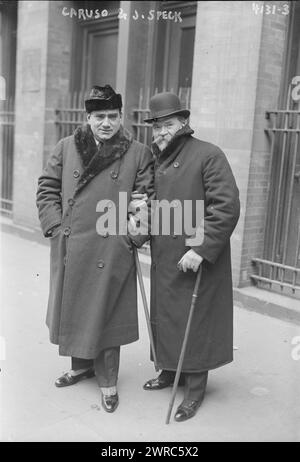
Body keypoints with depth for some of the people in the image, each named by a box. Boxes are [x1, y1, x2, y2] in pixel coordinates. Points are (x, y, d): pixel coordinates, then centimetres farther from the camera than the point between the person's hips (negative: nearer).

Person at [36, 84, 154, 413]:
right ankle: (81, 366, 37)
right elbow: (47, 188, 8)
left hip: (112, 251, -3)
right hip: (70, 249, 3)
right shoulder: (66, 148, 6)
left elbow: (147, 200, 0)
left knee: (106, 314, 5)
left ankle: (107, 380, 21)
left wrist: (134, 236, -8)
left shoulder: (138, 154, 1)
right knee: (72, 308, 15)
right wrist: (55, 225, -2)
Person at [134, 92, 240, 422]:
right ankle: (169, 371, 37)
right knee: (164, 315, 16)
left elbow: (227, 207, -17)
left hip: (197, 259, -6)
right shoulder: (155, 159, 10)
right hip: (163, 259, 7)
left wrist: (201, 249, -21)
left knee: (195, 321, 3)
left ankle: (195, 388, 19)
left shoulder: (208, 155, -12)